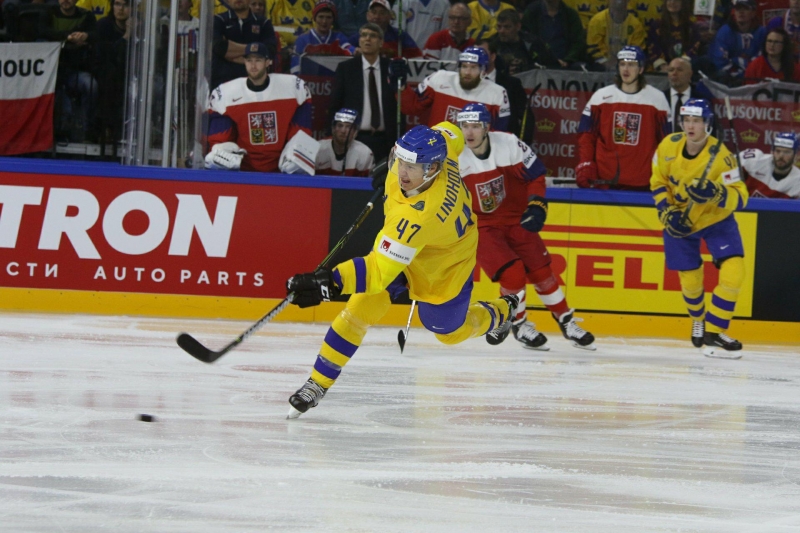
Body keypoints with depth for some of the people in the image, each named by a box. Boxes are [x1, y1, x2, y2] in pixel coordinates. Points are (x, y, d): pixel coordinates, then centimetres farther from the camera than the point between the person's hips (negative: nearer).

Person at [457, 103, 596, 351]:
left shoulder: (509, 144, -16)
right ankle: (519, 324, 8)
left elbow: (535, 174, -3)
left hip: (517, 219, 2)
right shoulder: (455, 158, -18)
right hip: (481, 227, -2)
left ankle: (567, 322, 24)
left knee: (541, 271, 4)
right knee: (513, 274, -18)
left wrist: (537, 205, -13)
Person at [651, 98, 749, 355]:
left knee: (733, 273, -18)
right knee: (690, 281, 6)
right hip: (681, 221, 2)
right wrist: (667, 211, -12)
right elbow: (658, 182, 2)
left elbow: (740, 197, -26)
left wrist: (717, 194, -44)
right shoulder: (669, 146, -15)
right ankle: (699, 321, 38)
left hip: (716, 219, -2)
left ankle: (714, 331, -6)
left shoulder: (720, 156, -26)